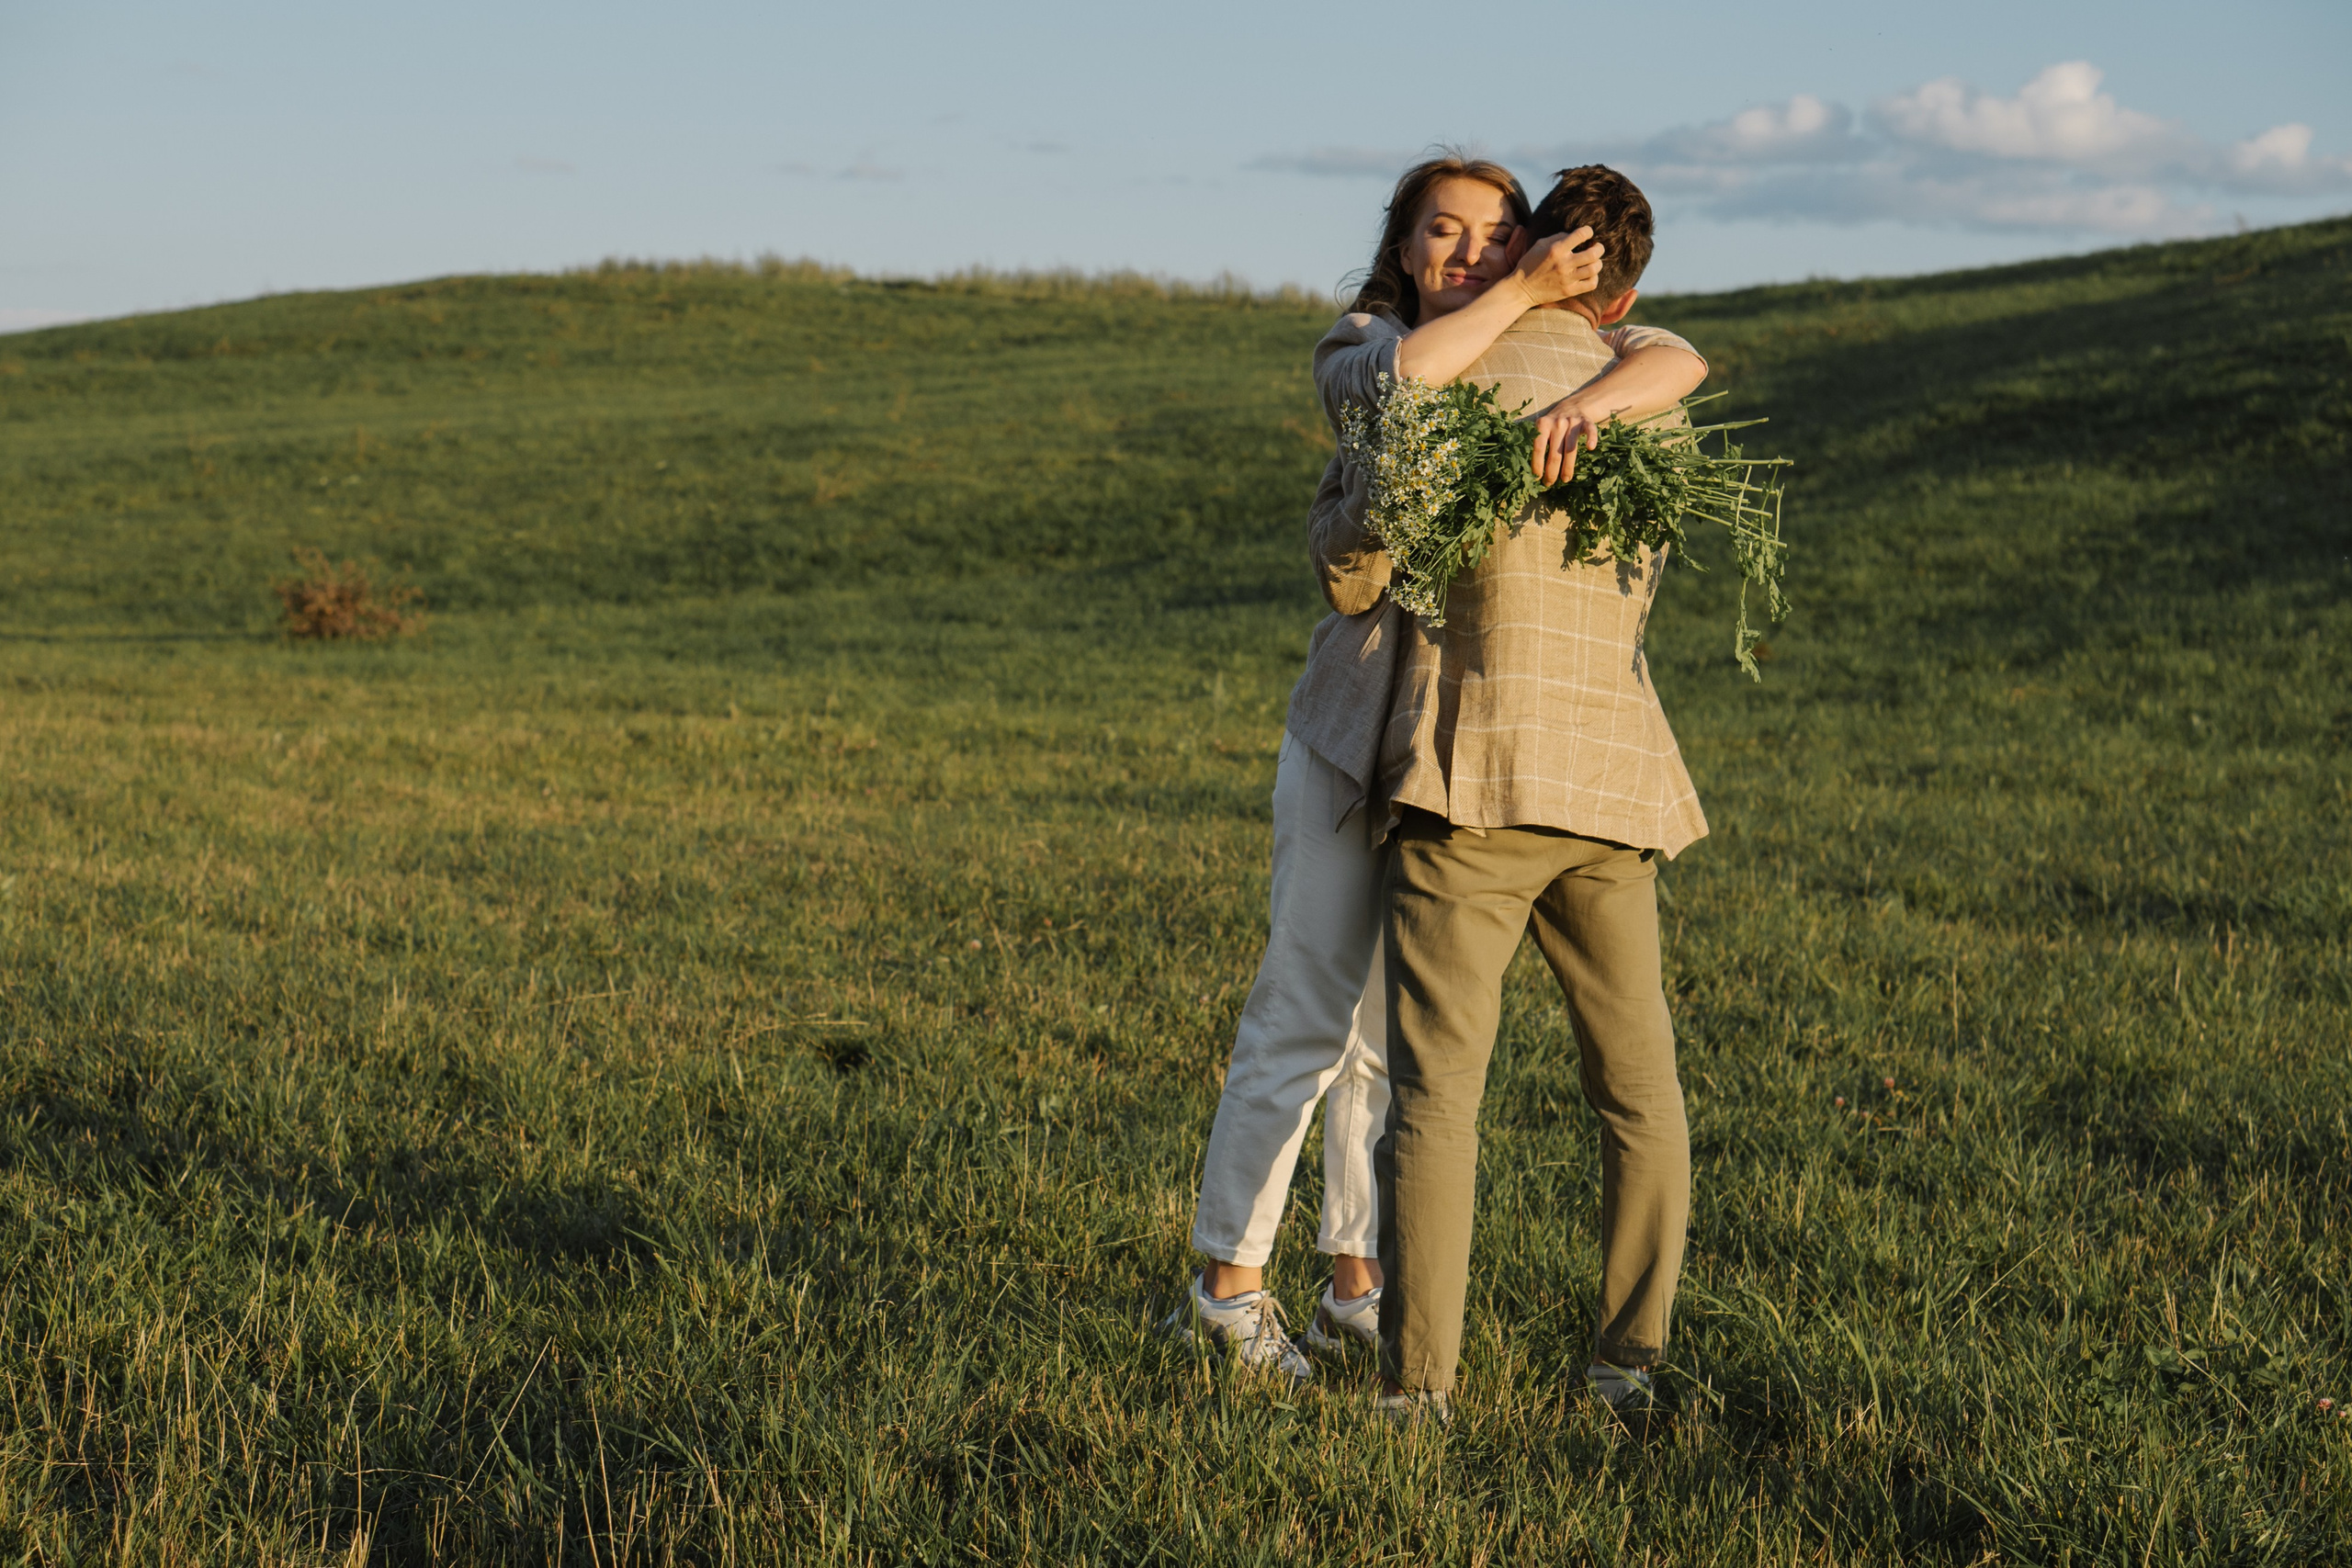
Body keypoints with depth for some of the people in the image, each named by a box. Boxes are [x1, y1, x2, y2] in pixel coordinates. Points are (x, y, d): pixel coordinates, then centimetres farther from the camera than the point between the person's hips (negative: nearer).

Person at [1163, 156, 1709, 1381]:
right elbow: (1396, 377, -26)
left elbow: (1677, 361, -12)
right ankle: (1225, 1282, 7)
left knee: (1404, 1018, 11)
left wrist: (1592, 403, -31)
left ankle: (1357, 1283, 20)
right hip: (1360, 724, -3)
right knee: (1306, 1009, -2)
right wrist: (1525, 295, -19)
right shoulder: (1355, 346, -1)